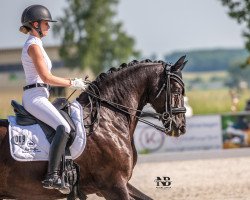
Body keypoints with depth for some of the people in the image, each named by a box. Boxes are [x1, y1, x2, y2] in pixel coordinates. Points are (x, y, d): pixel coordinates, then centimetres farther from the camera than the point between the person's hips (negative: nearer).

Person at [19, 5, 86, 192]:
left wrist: (72, 82, 16)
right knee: (63, 128, -27)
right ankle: (52, 176, -35)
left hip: (39, 96, 11)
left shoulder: (34, 45, 21)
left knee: (66, 126, 18)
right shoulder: (34, 46, -10)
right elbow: (47, 77, -15)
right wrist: (72, 83, -7)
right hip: (35, 97, -11)